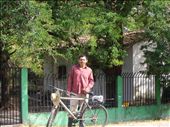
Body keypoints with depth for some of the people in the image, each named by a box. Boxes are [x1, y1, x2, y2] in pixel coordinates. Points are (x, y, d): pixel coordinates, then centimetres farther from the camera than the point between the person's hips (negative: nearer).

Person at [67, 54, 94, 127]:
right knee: (73, 109, -3)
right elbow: (70, 79, 7)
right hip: (75, 92, -1)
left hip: (84, 92, 1)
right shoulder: (74, 68, 7)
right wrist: (68, 90, 0)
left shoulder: (89, 70, 7)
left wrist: (88, 88, -10)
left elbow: (91, 81, 8)